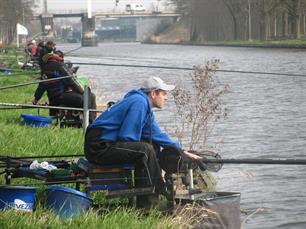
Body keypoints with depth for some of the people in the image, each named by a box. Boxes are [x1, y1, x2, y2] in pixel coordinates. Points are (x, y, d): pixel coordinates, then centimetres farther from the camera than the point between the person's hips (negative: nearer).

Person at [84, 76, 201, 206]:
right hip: (99, 148, -10)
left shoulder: (143, 103, 18)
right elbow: (127, 136, -20)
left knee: (153, 145, 11)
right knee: (146, 149, -24)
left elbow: (157, 134, 25)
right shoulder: (139, 102, -14)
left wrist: (182, 152, 20)